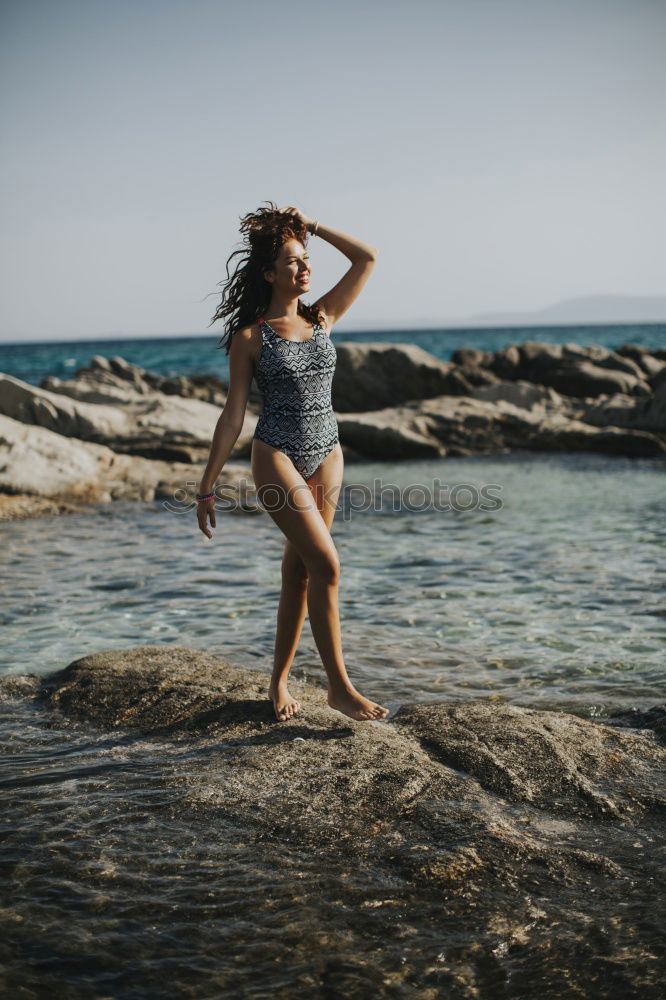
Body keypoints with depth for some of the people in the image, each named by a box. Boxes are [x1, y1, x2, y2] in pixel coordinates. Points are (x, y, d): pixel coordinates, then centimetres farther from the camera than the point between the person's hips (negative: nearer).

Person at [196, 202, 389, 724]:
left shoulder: (322, 318, 8)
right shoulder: (250, 337, -3)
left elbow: (367, 257, 7)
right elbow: (233, 416, -2)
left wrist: (312, 226, 6)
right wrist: (207, 485, -4)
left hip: (327, 455, 5)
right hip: (278, 456, -5)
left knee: (299, 571, 8)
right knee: (326, 563, -15)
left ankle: (280, 679, 20)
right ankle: (340, 686, -6)